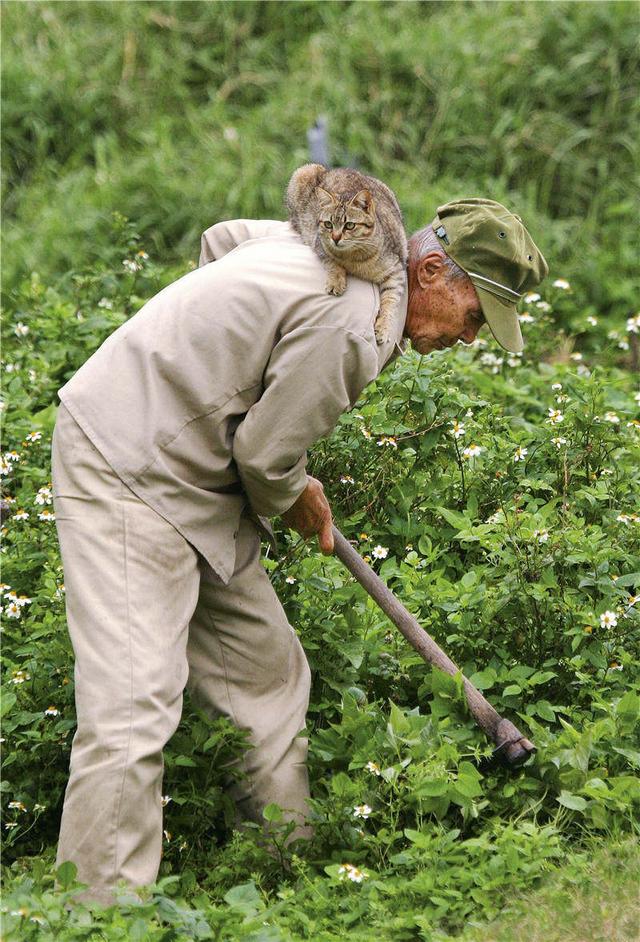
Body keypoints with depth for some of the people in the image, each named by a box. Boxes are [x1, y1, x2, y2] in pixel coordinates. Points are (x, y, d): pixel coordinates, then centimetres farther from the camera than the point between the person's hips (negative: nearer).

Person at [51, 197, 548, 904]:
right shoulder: (352, 327, -25)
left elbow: (221, 239, 23)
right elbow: (266, 453, -16)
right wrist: (295, 503, 5)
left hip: (190, 473, 11)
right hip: (124, 469, -11)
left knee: (269, 677, 12)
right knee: (133, 705, -17)